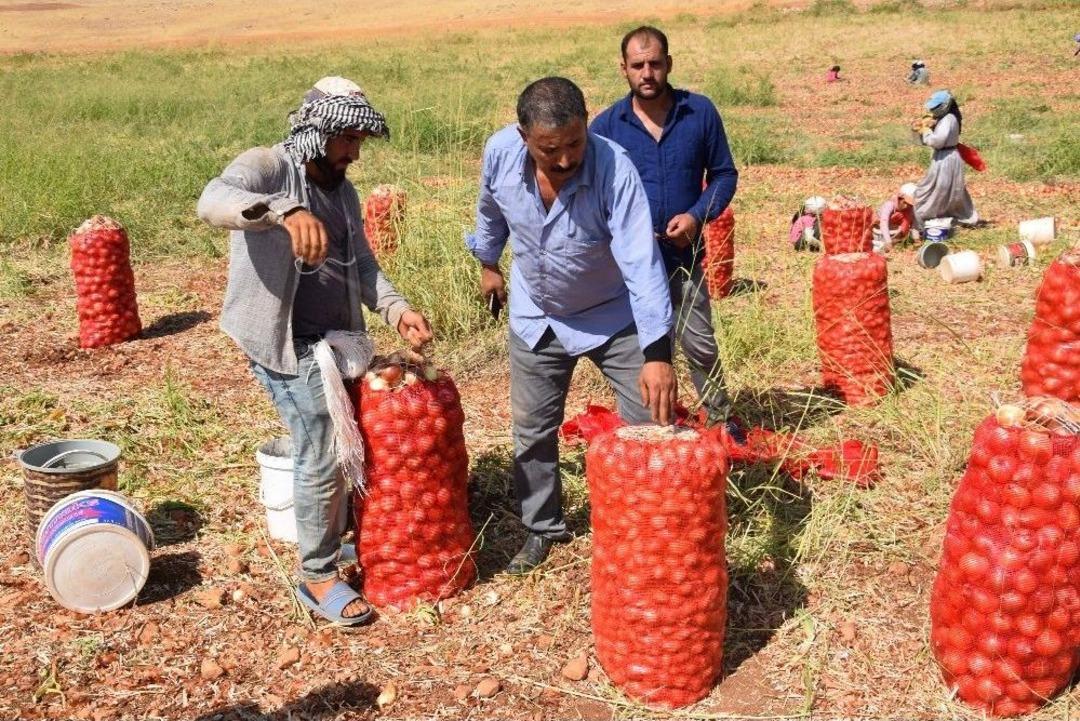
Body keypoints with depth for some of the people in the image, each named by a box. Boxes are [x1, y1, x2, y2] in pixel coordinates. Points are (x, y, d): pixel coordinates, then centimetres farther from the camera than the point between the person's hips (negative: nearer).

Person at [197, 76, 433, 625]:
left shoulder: (343, 191, 13)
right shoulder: (266, 166, -11)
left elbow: (363, 265, 11)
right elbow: (212, 202, -32)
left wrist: (397, 310, -9)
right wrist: (285, 212, -51)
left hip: (340, 339, 8)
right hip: (289, 346, -8)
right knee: (323, 457, -7)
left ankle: (342, 537, 39)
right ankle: (317, 577, 10)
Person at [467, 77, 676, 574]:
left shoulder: (614, 166, -33)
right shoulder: (499, 153, -21)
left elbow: (641, 262, -39)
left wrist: (657, 354, -46)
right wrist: (487, 264, 17)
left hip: (613, 317, -3)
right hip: (535, 318, 3)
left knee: (652, 426, -1)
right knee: (532, 432, 13)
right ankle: (542, 528, 33)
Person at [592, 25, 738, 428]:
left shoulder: (700, 112, -4)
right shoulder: (606, 125, -5)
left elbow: (724, 174, 3)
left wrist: (697, 215, -13)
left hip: (684, 256, 0)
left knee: (700, 344, 8)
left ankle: (720, 419, 29)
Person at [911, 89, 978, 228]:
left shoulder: (948, 120, -20)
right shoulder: (942, 119, 10)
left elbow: (937, 141, -28)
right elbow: (927, 141, 15)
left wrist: (925, 130, -15)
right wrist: (922, 129, -1)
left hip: (945, 160, -10)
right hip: (946, 159, 10)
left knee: (926, 193, -6)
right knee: (954, 192, 23)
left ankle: (919, 224, -4)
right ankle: (968, 218, 33)